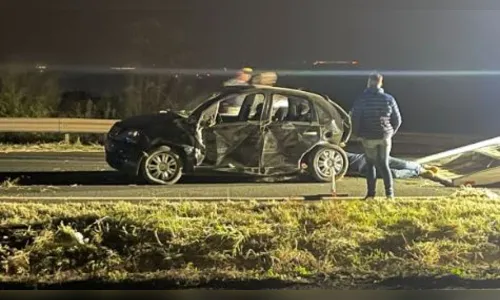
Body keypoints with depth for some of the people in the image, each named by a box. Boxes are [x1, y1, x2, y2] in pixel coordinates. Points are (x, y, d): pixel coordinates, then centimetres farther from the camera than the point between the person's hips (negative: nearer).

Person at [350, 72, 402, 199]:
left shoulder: (362, 99, -7)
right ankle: (389, 192, -1)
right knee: (384, 165, 9)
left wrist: (357, 133, 6)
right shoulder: (389, 99, 2)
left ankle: (371, 193, 7)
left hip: (368, 137, -2)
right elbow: (397, 120, 6)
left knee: (371, 164, 10)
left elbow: (355, 118, -9)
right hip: (385, 137, 2)